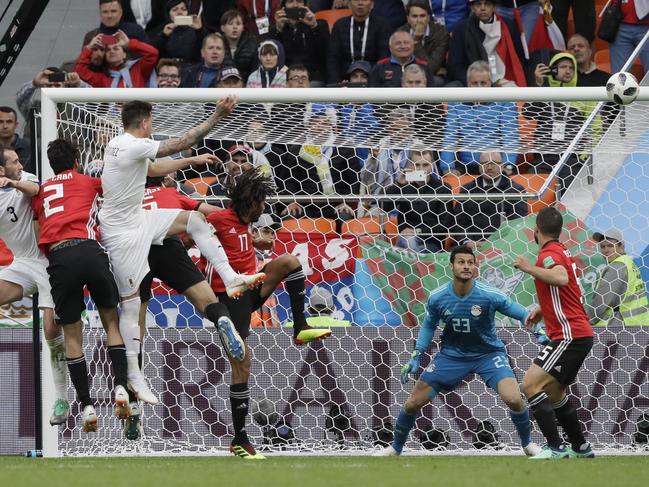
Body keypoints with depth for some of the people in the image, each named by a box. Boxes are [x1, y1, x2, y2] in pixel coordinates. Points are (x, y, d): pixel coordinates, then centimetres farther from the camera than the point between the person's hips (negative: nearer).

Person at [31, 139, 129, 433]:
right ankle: (120, 386, -4)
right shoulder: (89, 182, 19)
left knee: (71, 333, 8)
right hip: (88, 250, -1)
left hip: (57, 257, 1)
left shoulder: (40, 192, 25)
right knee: (111, 320, 14)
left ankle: (87, 406, 3)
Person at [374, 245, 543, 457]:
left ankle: (527, 444, 5)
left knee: (513, 399, -24)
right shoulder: (437, 298, -14)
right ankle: (395, 448, 26)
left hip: (488, 353, -2)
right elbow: (428, 325, 7)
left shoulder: (489, 295, -23)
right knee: (412, 403, -1)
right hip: (452, 355, 2)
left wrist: (540, 333, -25)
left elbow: (523, 315, -10)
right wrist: (416, 356, 2)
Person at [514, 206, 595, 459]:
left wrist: (529, 268, -30)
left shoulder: (550, 254, -13)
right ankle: (581, 448, 31)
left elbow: (561, 278, -36)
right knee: (554, 392, 23)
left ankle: (556, 448, -22)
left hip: (569, 335, -10)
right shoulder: (561, 252, 17)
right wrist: (544, 309, 31)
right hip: (579, 333, 10)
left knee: (531, 384, -17)